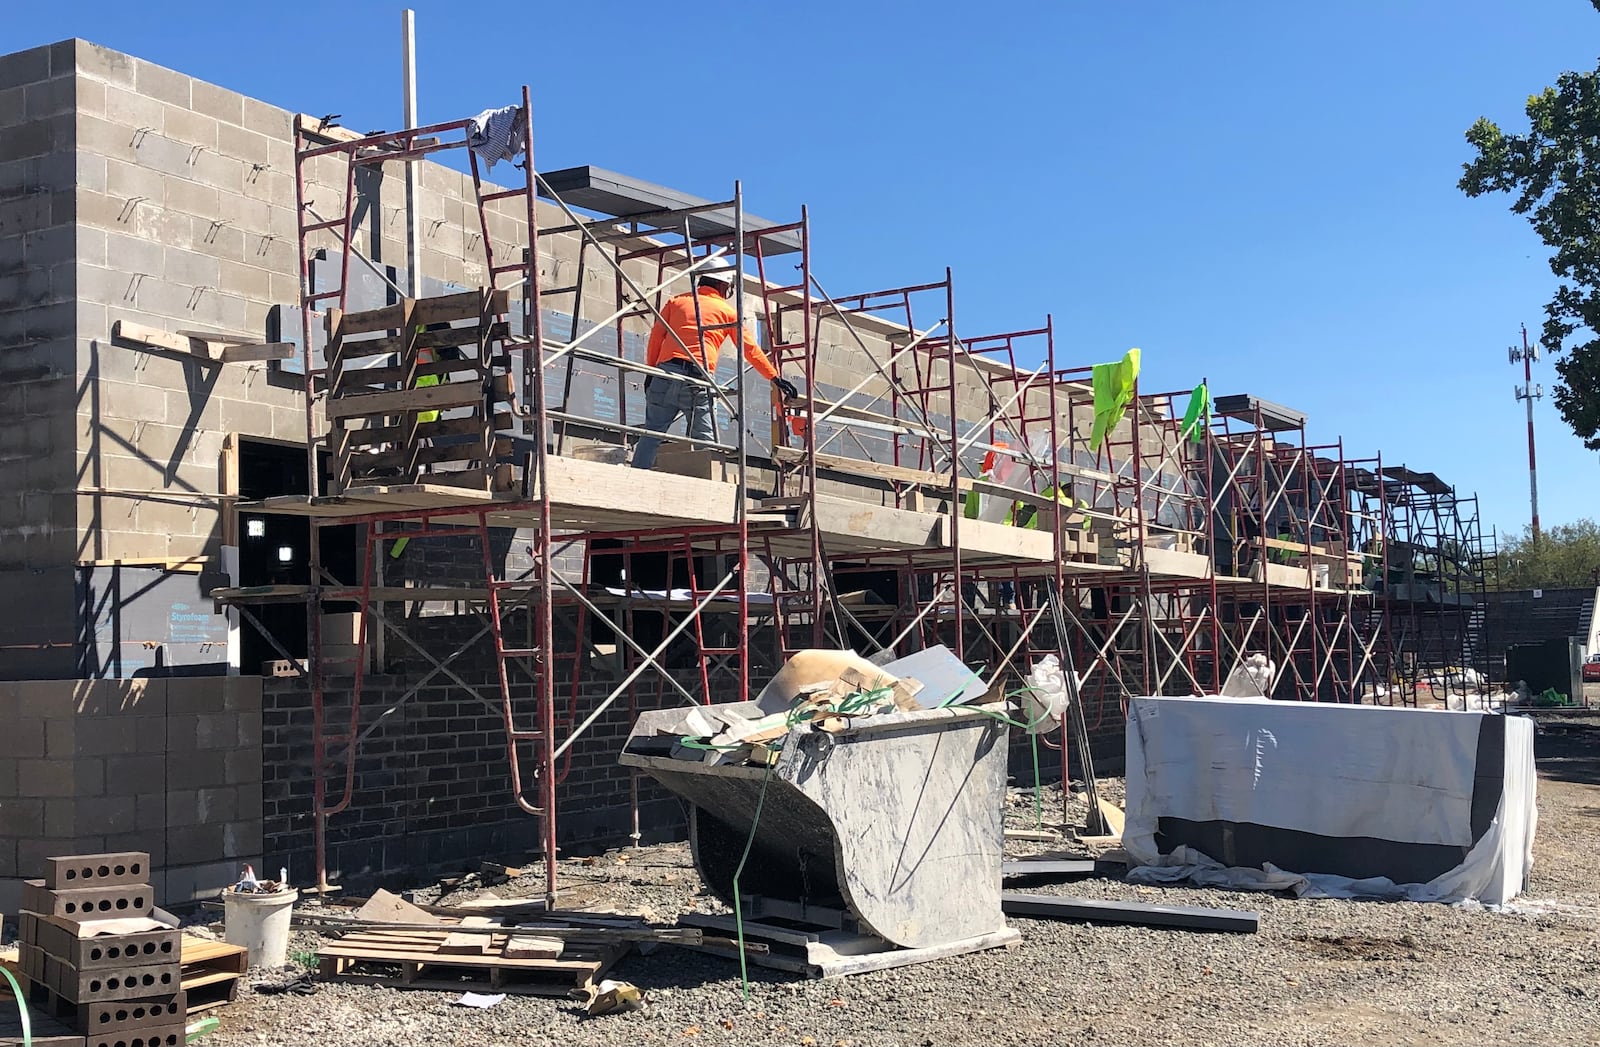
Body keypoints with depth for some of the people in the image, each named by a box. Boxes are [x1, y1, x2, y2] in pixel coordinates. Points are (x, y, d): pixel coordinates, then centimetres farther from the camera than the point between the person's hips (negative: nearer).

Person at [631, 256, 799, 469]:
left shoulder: (676, 302, 20)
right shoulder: (727, 311, 15)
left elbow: (656, 337, 14)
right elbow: (750, 349, 17)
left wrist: (651, 371, 17)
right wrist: (775, 377, 23)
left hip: (666, 371, 2)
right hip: (697, 378, -2)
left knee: (652, 434, 4)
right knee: (703, 441, 0)